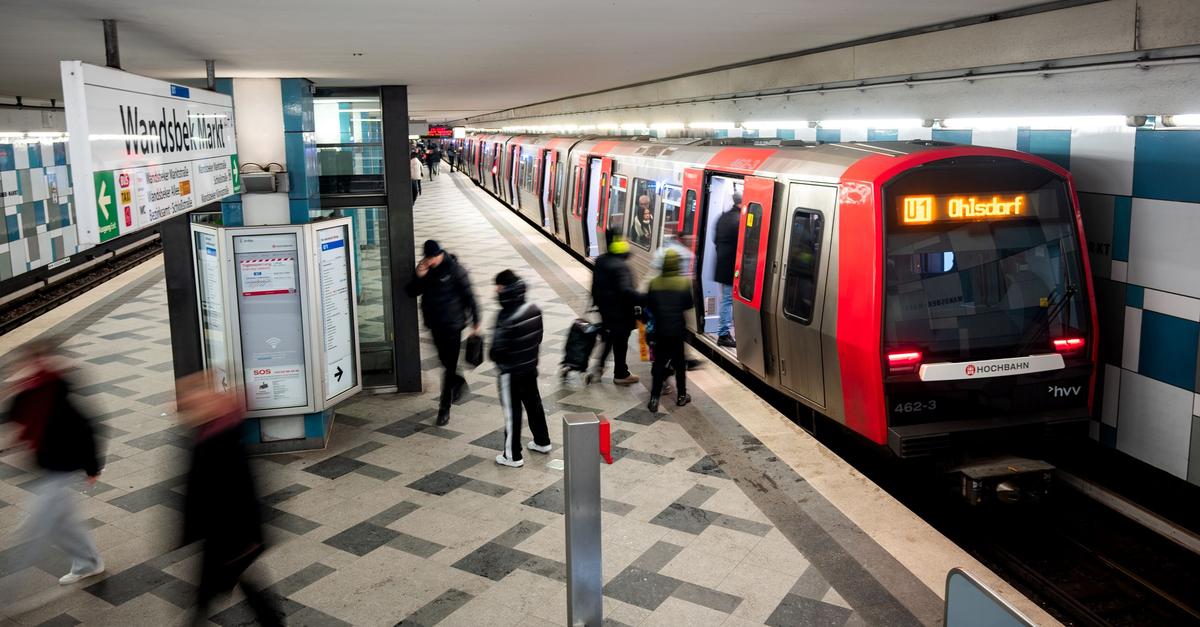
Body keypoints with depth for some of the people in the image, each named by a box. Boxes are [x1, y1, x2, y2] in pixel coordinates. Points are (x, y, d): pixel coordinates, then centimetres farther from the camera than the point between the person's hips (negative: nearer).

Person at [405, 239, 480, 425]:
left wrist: (475, 321, -8)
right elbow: (411, 293, 3)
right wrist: (418, 277, -16)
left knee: (450, 366, -3)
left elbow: (468, 295, -9)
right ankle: (459, 382, 48)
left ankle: (444, 408, 3)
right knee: (445, 361, 19)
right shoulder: (423, 269, 0)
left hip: (453, 324, -5)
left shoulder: (454, 269, -13)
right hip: (435, 324, 5)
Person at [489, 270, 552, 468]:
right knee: (534, 403, 23)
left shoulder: (507, 318, -27)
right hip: (531, 367, 7)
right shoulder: (534, 309, -5)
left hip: (512, 372, -7)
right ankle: (542, 442, 39)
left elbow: (497, 351, -23)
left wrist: (498, 360, -2)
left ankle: (512, 456, 16)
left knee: (512, 412, 5)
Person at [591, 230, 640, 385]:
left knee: (608, 337, 24)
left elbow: (595, 284, 12)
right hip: (620, 311, -8)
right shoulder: (621, 266, -26)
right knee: (620, 342, 8)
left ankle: (599, 367, 24)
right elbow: (626, 290, -36)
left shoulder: (600, 261, 1)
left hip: (604, 307, 8)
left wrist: (597, 302, 22)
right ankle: (621, 374, 23)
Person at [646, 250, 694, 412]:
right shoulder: (685, 283, -12)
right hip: (678, 330, -1)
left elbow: (649, 305, -2)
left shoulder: (654, 283, -7)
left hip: (660, 330, 1)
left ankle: (654, 398, 4)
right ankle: (681, 395, 23)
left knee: (659, 362, 8)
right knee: (679, 362, 14)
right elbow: (689, 304, -8)